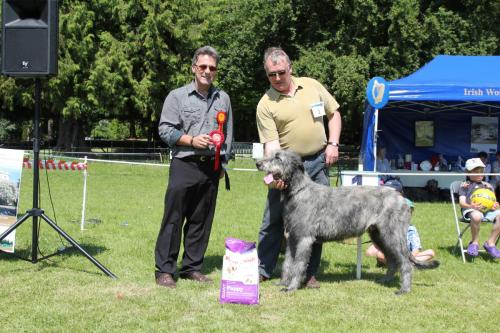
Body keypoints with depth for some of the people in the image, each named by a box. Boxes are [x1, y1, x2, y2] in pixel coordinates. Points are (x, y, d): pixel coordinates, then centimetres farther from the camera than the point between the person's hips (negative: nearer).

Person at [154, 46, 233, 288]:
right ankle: (164, 270, -3)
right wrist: (192, 140, -13)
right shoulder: (177, 96, 2)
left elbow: (228, 134, 21)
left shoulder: (223, 99, 14)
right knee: (173, 219, -6)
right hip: (184, 165, -4)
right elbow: (165, 130, -2)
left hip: (211, 168, 4)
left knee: (201, 221, 7)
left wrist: (222, 162, 16)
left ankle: (192, 267, 16)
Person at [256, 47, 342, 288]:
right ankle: (262, 271, 10)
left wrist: (332, 144, 1)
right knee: (273, 220, 0)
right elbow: (271, 142, -12)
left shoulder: (312, 86, 4)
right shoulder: (266, 104, -6)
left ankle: (309, 273, 13)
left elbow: (334, 113, 14)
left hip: (318, 162, 3)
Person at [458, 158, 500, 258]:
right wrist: (471, 206, -21)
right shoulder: (465, 185, 15)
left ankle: (490, 242, -15)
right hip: (471, 210, -5)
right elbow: (462, 203, 2)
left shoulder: (487, 185, 29)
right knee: (476, 216, -43)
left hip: (487, 210, 5)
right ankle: (474, 242, -16)